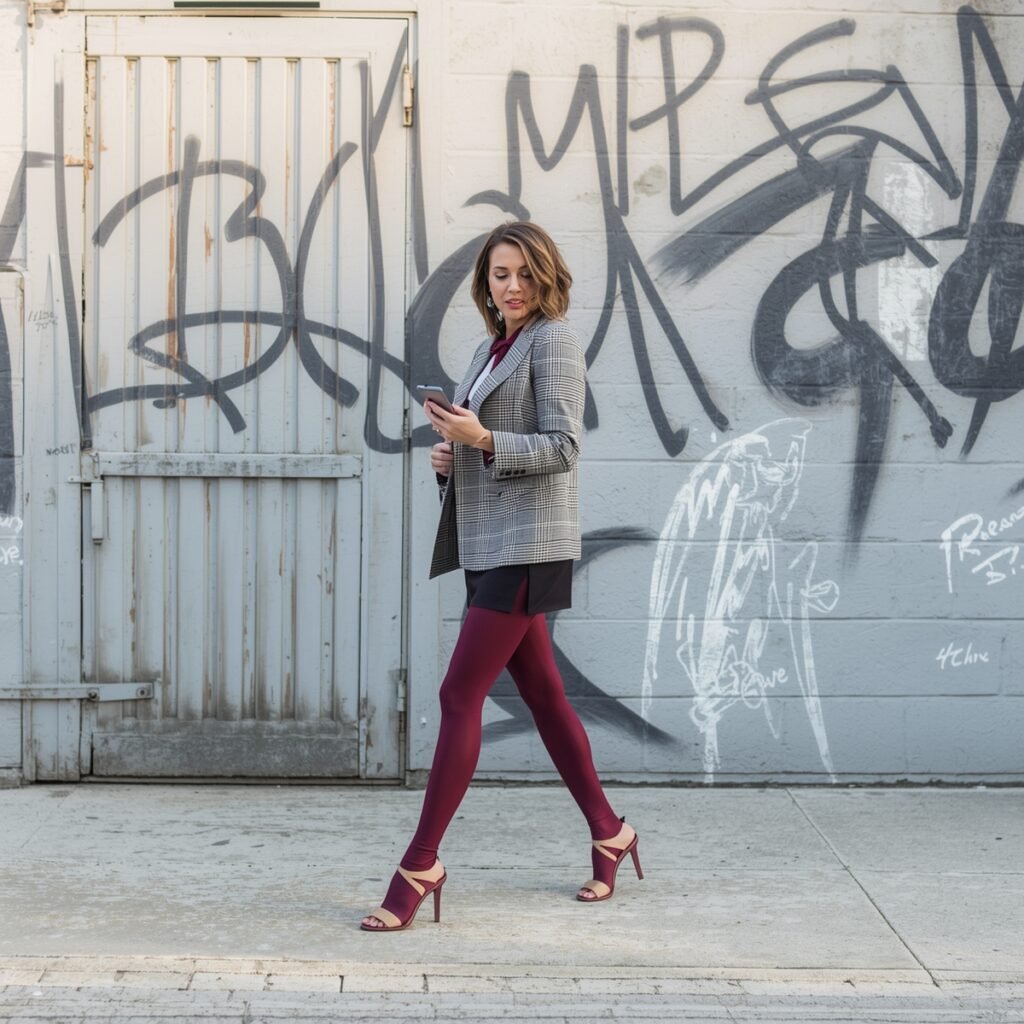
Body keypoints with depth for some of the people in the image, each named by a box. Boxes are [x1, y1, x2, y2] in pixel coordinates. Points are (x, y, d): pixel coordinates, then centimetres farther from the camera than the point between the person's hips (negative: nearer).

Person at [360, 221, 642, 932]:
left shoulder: (554, 340, -6)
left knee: (461, 695, -11)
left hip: (528, 542, -9)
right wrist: (449, 456, 4)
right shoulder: (495, 347, 19)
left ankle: (421, 865, -8)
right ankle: (608, 833, 24)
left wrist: (484, 440, -24)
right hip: (491, 543, 9)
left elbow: (562, 447, -13)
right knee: (542, 692, 13)